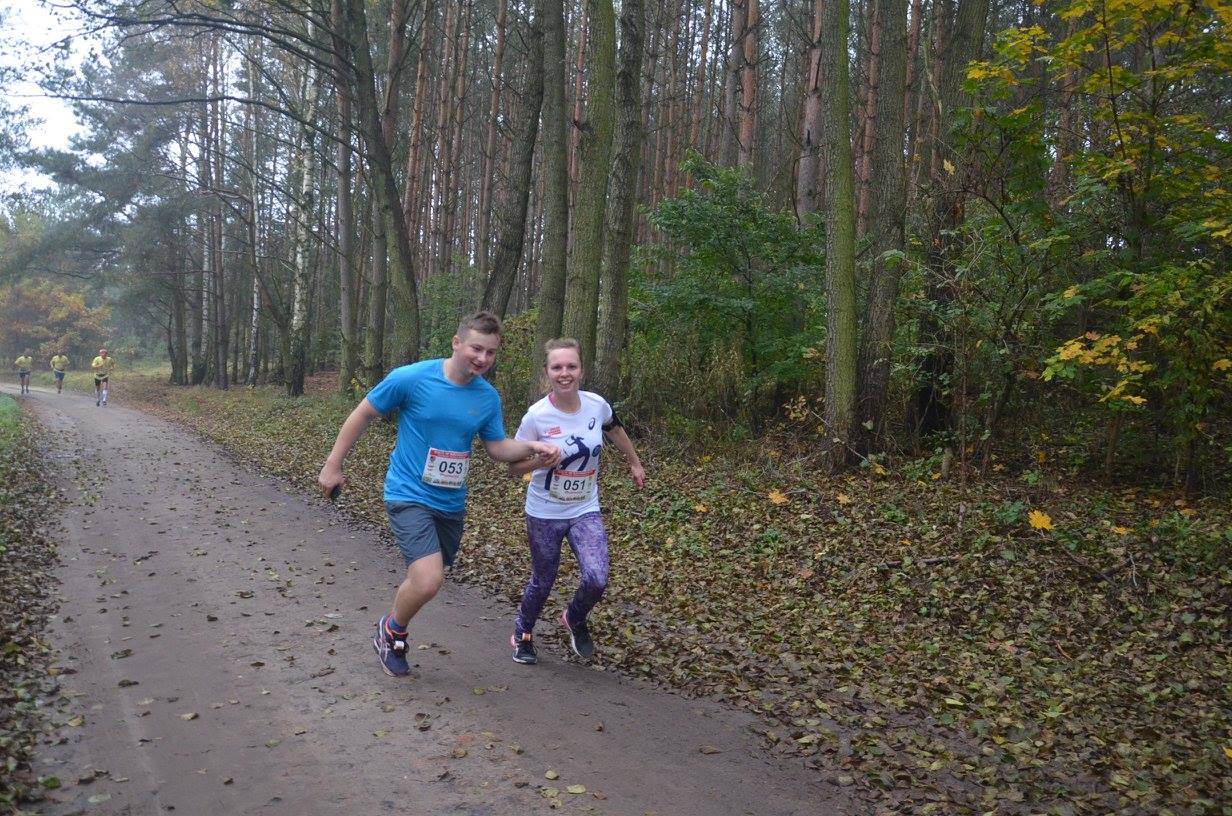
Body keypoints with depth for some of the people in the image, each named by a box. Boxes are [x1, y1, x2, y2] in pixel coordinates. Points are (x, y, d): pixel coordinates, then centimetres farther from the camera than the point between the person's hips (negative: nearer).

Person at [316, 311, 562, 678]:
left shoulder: (488, 397, -3)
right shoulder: (410, 378, -16)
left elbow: (498, 447, 6)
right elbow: (361, 415, -5)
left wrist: (531, 448, -14)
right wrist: (332, 467, 0)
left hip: (451, 503, 6)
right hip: (409, 496, -5)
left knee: (422, 580, 17)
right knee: (428, 581, -20)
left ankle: (391, 634, 46)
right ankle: (392, 631, 12)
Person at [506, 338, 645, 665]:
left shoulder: (597, 405, -11)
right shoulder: (536, 416, -19)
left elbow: (615, 431, 13)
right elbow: (514, 467, -10)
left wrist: (635, 464, 25)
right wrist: (541, 459, -31)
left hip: (586, 510, 2)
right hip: (545, 513, -2)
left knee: (597, 579, -14)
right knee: (543, 581, 11)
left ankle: (574, 620, 21)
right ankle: (523, 635, 41)